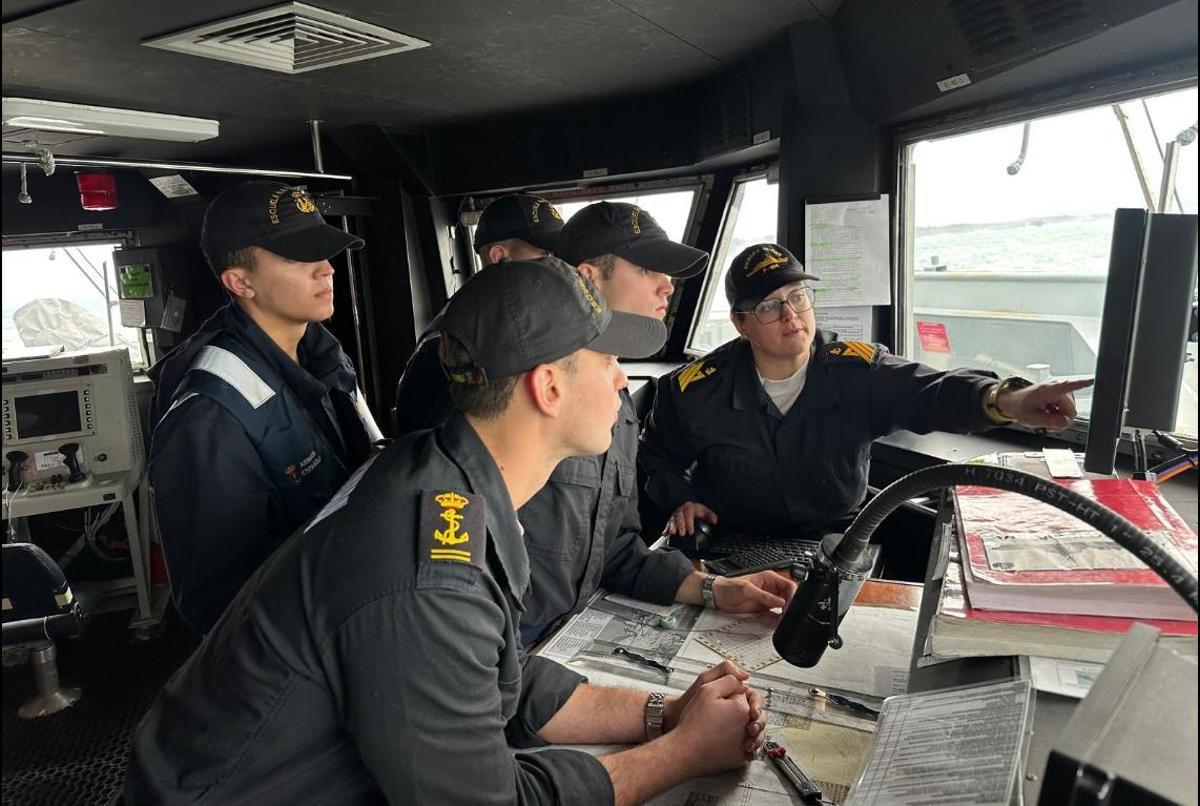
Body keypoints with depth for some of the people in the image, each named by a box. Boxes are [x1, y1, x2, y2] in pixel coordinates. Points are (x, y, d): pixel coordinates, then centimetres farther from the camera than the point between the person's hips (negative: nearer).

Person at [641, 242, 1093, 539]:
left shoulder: (857, 369, -10)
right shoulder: (697, 389, -9)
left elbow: (930, 393, -29)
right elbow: (657, 456, 9)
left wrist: (1006, 400, -50)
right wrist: (680, 499, -11)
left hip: (835, 546, 2)